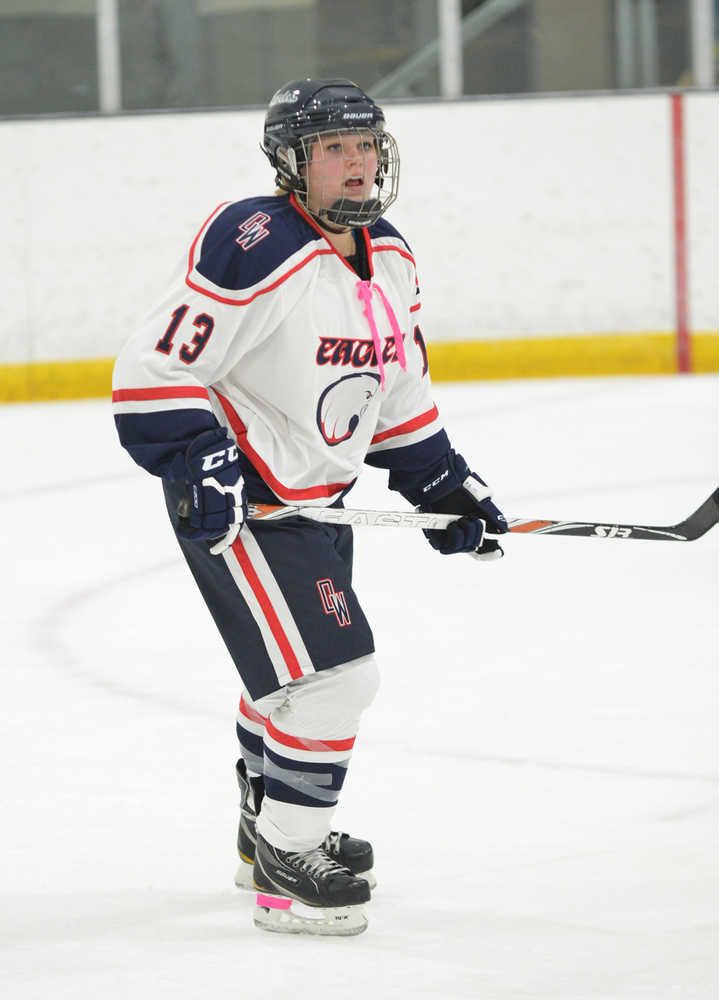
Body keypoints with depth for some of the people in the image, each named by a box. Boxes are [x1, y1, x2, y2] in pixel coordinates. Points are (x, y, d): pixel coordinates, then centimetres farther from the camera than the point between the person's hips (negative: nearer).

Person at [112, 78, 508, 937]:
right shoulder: (253, 249, -23)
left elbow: (398, 392, 19)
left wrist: (443, 485, 14)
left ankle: (268, 832, 45)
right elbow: (153, 370, -23)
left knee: (293, 668, 24)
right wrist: (198, 464, -31)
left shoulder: (387, 261, 6)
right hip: (235, 502, -10)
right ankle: (285, 870, -4)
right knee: (332, 674, -15)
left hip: (314, 497, 10)